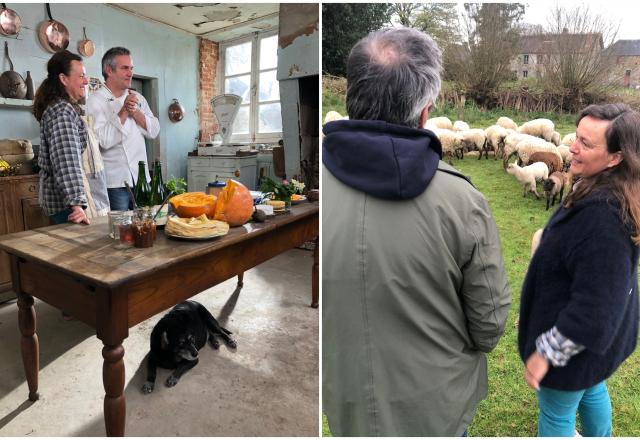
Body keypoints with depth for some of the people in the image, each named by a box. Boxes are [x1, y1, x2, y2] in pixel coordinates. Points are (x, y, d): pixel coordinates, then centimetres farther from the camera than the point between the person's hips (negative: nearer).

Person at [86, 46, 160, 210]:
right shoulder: (96, 100, -5)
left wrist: (135, 112, -9)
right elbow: (104, 140, -16)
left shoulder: (138, 98, 13)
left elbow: (154, 131, 5)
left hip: (141, 178, 5)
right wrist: (123, 111, -15)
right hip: (115, 181, -5)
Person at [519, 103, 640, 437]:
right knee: (591, 391, 32)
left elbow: (593, 307, -32)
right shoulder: (605, 195, -5)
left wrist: (547, 351, -24)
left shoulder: (604, 216, -35)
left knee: (556, 413, 15)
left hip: (577, 341, -9)